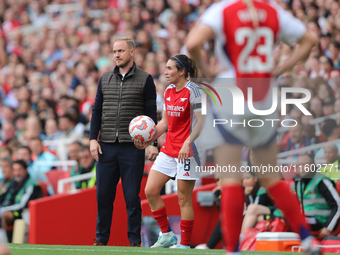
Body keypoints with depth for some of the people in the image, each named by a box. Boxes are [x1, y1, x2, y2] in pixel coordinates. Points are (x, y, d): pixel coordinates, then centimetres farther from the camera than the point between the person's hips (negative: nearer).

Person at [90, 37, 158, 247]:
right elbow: (97, 110, 14)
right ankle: (101, 238, 13)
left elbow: (151, 113, 1)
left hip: (132, 146, -3)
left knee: (132, 196, -2)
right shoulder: (105, 79, 12)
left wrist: (152, 143, -7)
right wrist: (93, 139, 3)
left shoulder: (145, 80, 2)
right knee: (103, 194, 4)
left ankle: (135, 240, 6)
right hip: (106, 146, 3)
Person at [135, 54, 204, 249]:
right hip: (168, 150, 8)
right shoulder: (169, 91, 12)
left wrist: (187, 143, -26)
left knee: (184, 199, -3)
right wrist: (148, 141, 6)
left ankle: (185, 244, 5)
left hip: (187, 151, -8)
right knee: (150, 191, 0)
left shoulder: (192, 91, -11)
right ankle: (167, 235, 11)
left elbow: (201, 121, -16)